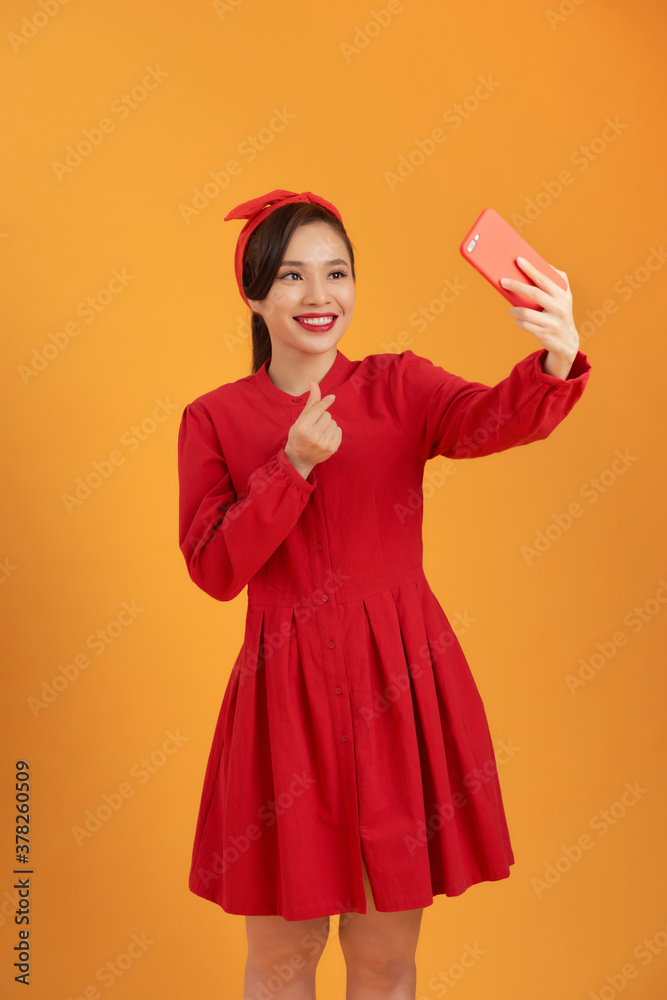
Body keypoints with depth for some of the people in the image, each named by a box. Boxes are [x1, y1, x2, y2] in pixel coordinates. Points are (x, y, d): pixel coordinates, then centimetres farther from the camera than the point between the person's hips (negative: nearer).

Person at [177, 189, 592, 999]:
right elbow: (214, 570, -7)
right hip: (287, 689, 0)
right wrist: (295, 464, -18)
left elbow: (493, 420, -19)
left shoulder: (400, 386, 2)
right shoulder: (213, 419, 2)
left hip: (401, 684, 0)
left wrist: (556, 363, -41)